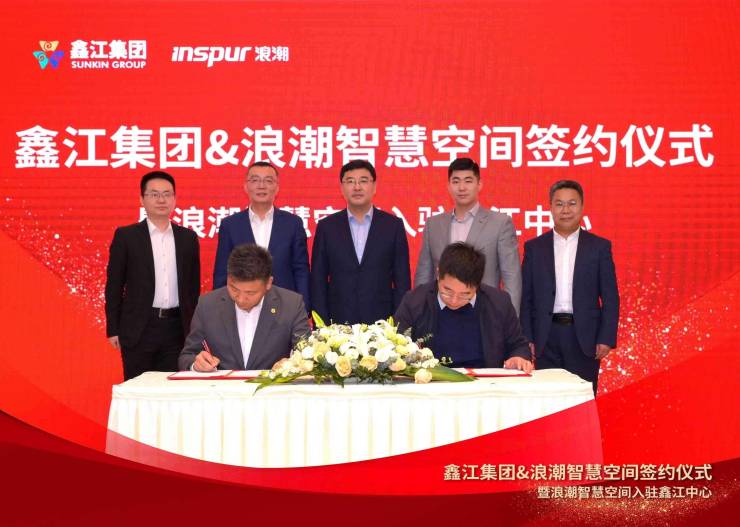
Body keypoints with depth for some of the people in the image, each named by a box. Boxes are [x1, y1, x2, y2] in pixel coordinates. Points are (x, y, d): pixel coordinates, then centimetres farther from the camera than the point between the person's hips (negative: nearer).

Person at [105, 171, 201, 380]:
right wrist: (113, 330, -3)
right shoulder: (126, 236, 1)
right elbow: (114, 286, 1)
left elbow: (194, 286, 13)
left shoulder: (188, 238, 9)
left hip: (177, 328, 2)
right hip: (139, 329, -2)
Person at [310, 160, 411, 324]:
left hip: (381, 323, 0)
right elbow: (318, 281, 4)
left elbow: (402, 281, 3)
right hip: (338, 323, 0)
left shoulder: (393, 226, 3)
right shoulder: (326, 227, 4)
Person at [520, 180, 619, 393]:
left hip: (584, 337, 0)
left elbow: (610, 298, 3)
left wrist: (606, 338, -5)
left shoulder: (599, 246, 5)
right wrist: (526, 339, -2)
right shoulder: (534, 247, 7)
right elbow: (525, 298, 6)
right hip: (546, 338, 1)